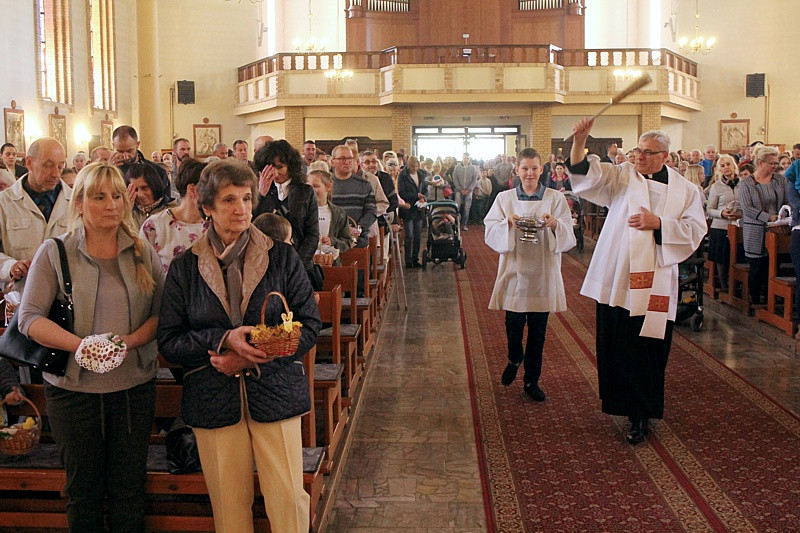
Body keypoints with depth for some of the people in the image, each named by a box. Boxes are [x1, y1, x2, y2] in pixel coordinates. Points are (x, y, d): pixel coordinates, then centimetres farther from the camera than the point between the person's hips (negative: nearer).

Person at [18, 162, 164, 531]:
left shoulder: (142, 253, 3)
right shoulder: (54, 253, -2)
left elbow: (162, 311, 1)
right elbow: (29, 317, -7)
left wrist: (133, 339, -18)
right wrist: (80, 344, -21)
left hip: (134, 386, 1)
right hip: (72, 386, -1)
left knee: (129, 488, 9)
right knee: (83, 489, 12)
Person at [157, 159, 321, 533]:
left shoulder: (282, 257, 1)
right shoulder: (184, 268, 4)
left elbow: (309, 325, 0)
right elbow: (169, 342, 1)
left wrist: (252, 358, -12)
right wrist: (224, 339, -17)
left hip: (274, 392, 0)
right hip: (213, 400, 1)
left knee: (289, 497, 0)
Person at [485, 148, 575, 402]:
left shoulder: (556, 198, 2)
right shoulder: (505, 198, 5)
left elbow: (569, 238, -4)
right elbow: (490, 233, -3)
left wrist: (555, 225, -24)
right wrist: (508, 224, -21)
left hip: (543, 274, 0)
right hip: (514, 271, 0)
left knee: (538, 331, 6)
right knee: (514, 324, 2)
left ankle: (531, 380, 22)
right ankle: (514, 359, 35)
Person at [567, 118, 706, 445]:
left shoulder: (685, 191, 5)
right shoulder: (623, 176, 6)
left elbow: (695, 230, -2)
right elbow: (588, 173, -9)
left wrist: (659, 223, -15)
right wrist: (580, 143, -26)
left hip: (654, 283, -1)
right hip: (618, 279, 1)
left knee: (648, 350, 2)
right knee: (618, 347, 7)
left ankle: (642, 414, 15)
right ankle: (628, 406, 26)